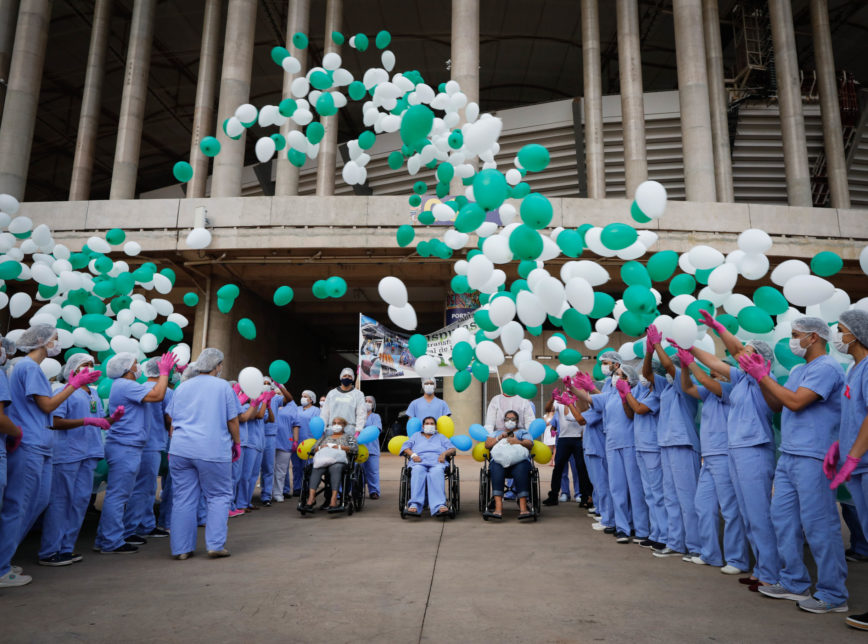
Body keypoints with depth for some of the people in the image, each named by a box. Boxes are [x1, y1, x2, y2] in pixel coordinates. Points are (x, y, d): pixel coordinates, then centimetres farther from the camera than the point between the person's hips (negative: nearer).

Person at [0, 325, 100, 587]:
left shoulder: (31, 366, 20)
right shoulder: (29, 367, -11)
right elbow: (47, 405, -13)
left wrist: (70, 385, 16)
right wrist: (75, 384, -9)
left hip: (38, 447, 10)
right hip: (28, 446, -10)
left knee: (39, 501, 15)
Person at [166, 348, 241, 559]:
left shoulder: (182, 387, 13)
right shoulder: (223, 386, 0)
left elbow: (172, 421, 16)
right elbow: (232, 420, 1)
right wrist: (236, 443, 13)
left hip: (181, 449, 4)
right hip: (214, 451, -4)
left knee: (183, 499, 8)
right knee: (219, 497, 7)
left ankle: (181, 548, 11)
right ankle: (216, 545, 2)